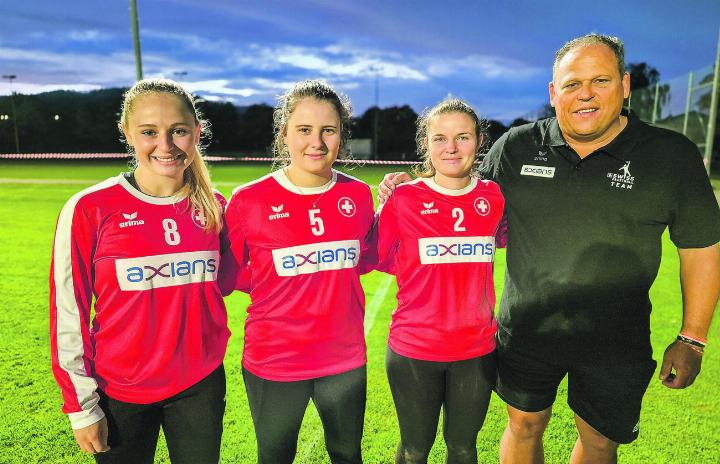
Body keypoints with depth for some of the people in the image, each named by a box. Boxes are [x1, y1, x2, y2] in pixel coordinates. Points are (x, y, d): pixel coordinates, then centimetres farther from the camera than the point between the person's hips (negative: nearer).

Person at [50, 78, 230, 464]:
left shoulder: (212, 207, -2)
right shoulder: (89, 209, -13)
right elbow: (67, 313, -8)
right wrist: (81, 406, -6)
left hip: (201, 384, 3)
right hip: (121, 392, -2)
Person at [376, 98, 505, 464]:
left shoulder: (494, 197, -3)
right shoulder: (404, 199, -10)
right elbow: (381, 259, -2)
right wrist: (386, 207, -9)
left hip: (476, 350, 2)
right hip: (414, 350, -2)